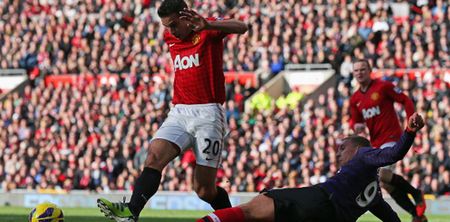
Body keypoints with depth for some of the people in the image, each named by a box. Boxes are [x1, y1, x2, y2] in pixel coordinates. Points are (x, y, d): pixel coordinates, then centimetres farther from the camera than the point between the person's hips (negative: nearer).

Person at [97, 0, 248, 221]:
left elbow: (241, 27, -27)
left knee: (205, 191, -5)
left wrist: (207, 25, -42)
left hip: (207, 114, -5)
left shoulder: (209, 29, -6)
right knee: (154, 157, -22)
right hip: (179, 112, 5)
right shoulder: (170, 37, 13)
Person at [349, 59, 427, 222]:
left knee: (383, 173, -26)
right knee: (386, 184, 4)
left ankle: (416, 194, -4)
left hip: (391, 138, -7)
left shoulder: (383, 87, -7)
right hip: (375, 144, 7)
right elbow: (355, 121, 17)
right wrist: (356, 126, -8)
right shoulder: (355, 99, 10)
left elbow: (406, 101, -4)